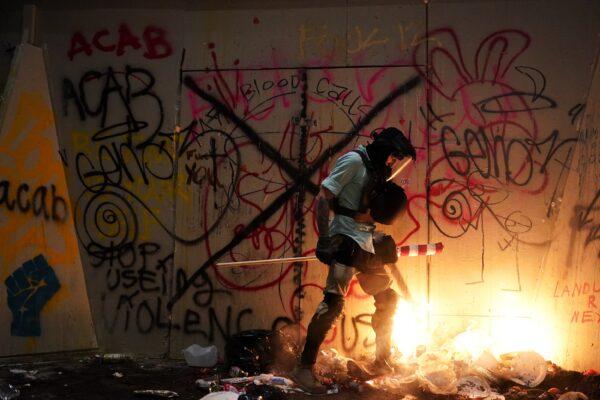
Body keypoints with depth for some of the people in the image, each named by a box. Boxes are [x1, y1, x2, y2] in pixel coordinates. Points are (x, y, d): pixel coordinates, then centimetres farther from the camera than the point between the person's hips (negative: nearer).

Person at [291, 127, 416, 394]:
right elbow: (323, 198, -14)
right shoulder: (353, 161, -8)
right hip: (346, 242, -10)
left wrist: (381, 242, 11)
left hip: (367, 245, 10)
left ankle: (381, 362, 29)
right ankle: (304, 368, -17)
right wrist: (324, 239, -20)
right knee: (333, 302, -19)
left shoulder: (375, 170, 17)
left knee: (387, 299, 16)